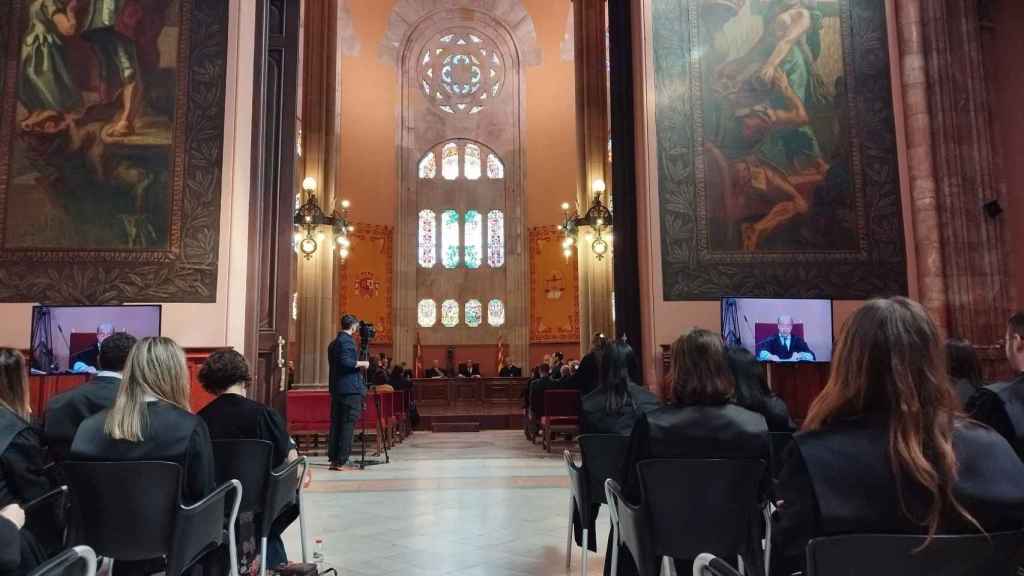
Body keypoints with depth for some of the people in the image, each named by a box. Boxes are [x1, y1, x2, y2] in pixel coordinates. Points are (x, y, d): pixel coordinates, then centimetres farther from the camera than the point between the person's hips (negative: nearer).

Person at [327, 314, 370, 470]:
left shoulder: (334, 342, 17)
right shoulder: (347, 340, -11)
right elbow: (346, 362, -23)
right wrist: (362, 363, -9)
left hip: (336, 389, 9)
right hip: (350, 389, -9)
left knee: (336, 423, 11)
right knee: (348, 425, -6)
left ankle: (333, 458, 15)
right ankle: (340, 461, -7)